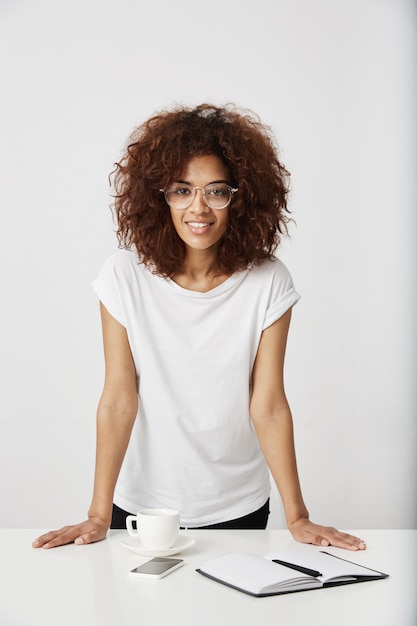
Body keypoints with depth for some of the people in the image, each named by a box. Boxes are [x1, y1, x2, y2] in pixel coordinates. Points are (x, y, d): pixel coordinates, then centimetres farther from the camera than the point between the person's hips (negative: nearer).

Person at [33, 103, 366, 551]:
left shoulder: (268, 283, -13)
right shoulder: (126, 276, -14)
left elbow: (268, 405, -12)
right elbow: (118, 400, -13)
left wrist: (297, 518, -14)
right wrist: (99, 517, -14)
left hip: (237, 508, 1)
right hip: (143, 504, 0)